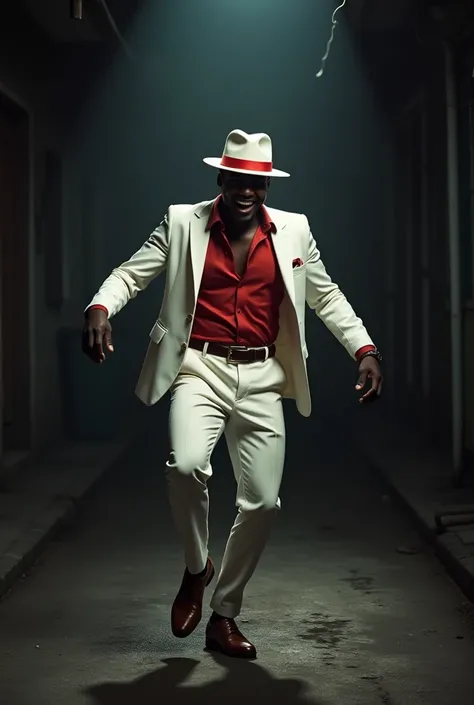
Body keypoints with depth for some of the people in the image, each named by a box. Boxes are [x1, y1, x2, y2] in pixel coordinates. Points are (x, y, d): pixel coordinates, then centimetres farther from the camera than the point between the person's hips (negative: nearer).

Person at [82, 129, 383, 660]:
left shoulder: (293, 230, 7)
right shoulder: (183, 223, 2)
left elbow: (326, 297, 13)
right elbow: (132, 273, 1)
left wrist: (365, 350, 1)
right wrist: (100, 308, -21)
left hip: (262, 377, 3)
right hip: (201, 368, -2)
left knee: (263, 501, 0)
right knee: (187, 465, -29)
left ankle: (223, 615, 20)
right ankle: (195, 567, 2)